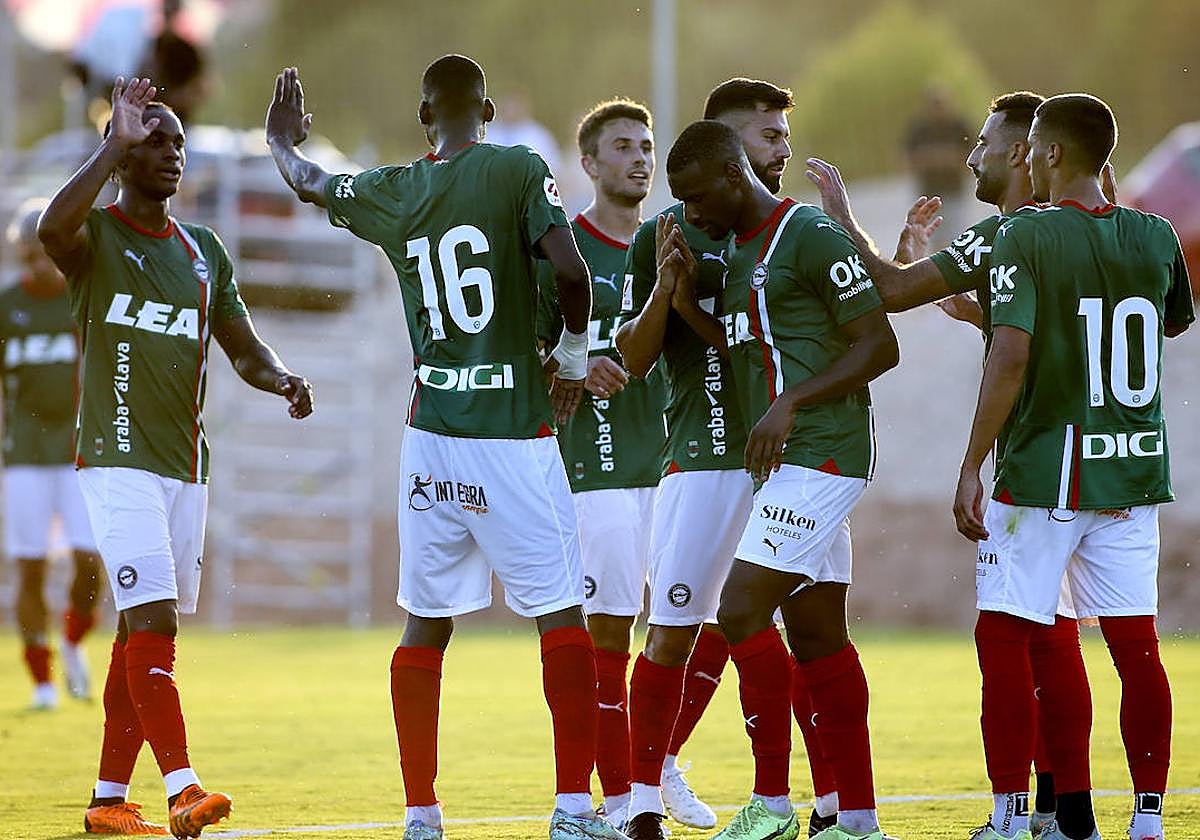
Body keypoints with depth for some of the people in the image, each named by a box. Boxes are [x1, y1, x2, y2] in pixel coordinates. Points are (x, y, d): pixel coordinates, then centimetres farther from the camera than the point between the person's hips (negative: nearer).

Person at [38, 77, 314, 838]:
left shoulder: (205, 251, 14)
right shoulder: (95, 236, -5)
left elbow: (244, 347, 17)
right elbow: (52, 228, -30)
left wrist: (284, 381, -5)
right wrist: (117, 143, -28)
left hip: (186, 463, 7)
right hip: (119, 459, -7)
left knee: (143, 632, 9)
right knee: (153, 619, -17)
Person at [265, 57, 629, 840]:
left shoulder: (393, 192, 5)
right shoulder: (518, 172, -7)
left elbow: (309, 182, 25)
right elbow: (573, 271, -17)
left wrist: (282, 142, 48)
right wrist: (573, 353, 3)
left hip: (431, 437, 4)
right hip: (514, 439, -4)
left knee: (426, 625, 11)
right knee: (562, 617, 0)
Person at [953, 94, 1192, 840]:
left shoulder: (1026, 238, -10)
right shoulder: (1155, 238, 5)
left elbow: (1011, 356, -17)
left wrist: (971, 468, -13)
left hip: (1042, 470, -5)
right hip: (1134, 471, 5)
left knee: (1005, 637, 3)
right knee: (1135, 646, 5)